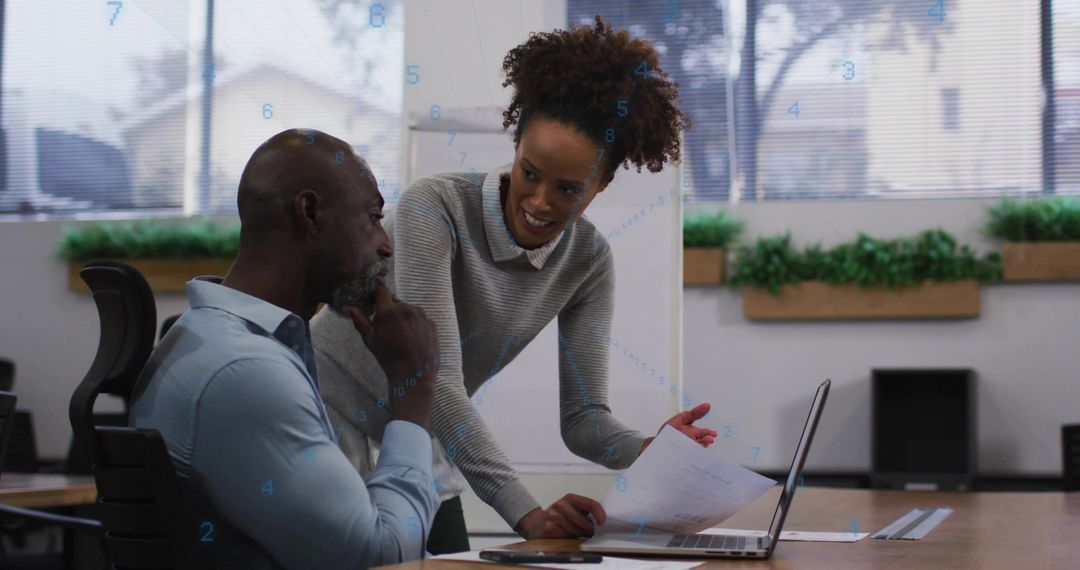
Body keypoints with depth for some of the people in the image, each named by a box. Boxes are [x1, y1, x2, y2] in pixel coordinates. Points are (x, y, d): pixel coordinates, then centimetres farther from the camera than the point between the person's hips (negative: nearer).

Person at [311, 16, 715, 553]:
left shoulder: (588, 261, -7)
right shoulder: (435, 208, -24)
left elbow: (582, 417, -9)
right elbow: (437, 382, -32)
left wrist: (649, 450, -32)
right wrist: (525, 513, -39)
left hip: (414, 441, 5)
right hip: (327, 409, -5)